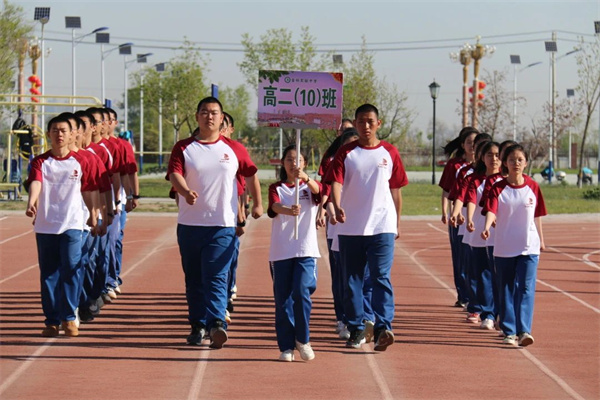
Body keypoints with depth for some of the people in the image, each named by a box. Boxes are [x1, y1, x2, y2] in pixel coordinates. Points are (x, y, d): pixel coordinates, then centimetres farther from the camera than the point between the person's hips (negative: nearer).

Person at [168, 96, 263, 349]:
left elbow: (251, 175, 19)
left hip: (223, 225, -2)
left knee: (216, 278, -13)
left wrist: (257, 203, 21)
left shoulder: (234, 149, 6)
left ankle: (217, 324, -24)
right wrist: (186, 191, -31)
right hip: (189, 224, 2)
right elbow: (174, 174, -11)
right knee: (193, 279, 9)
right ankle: (198, 326, 17)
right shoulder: (183, 148, 4)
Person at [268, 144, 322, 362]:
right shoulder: (276, 188, 8)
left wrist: (305, 178, -38)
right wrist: (289, 210, -37)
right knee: (282, 299, 1)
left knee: (302, 293, -15)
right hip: (280, 252, 1)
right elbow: (275, 206, -13)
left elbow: (318, 190, -16)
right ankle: (286, 346, 10)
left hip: (306, 250, -1)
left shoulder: (309, 187, 9)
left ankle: (302, 339, 4)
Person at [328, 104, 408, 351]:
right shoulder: (346, 153, 2)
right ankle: (356, 329, 14)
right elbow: (336, 182, -10)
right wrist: (337, 207, -29)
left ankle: (383, 327, -17)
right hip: (351, 227, 1)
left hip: (382, 226, -1)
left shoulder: (390, 153, 6)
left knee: (382, 277, -10)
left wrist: (397, 222, 13)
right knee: (352, 280, 6)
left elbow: (396, 190, 12)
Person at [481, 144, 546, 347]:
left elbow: (537, 216, 11)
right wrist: (486, 227, -36)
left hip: (529, 247, 0)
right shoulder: (498, 188, -3)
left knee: (526, 288, -9)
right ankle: (509, 332, 14)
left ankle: (524, 331, -14)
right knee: (507, 289, 7)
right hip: (504, 247, 0)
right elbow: (491, 211, -17)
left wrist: (541, 239, 16)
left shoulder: (533, 187, 2)